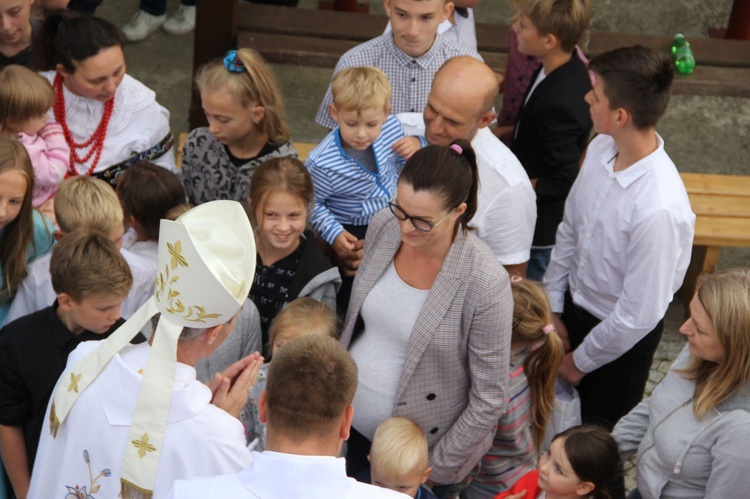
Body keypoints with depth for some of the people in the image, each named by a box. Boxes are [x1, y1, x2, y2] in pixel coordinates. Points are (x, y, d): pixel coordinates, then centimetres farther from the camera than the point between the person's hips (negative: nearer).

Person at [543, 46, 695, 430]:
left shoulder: (659, 209, -38)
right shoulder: (601, 149, -15)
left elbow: (638, 316, -28)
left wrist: (581, 361, -13)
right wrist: (553, 309, 3)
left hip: (620, 339, -6)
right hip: (573, 309, 6)